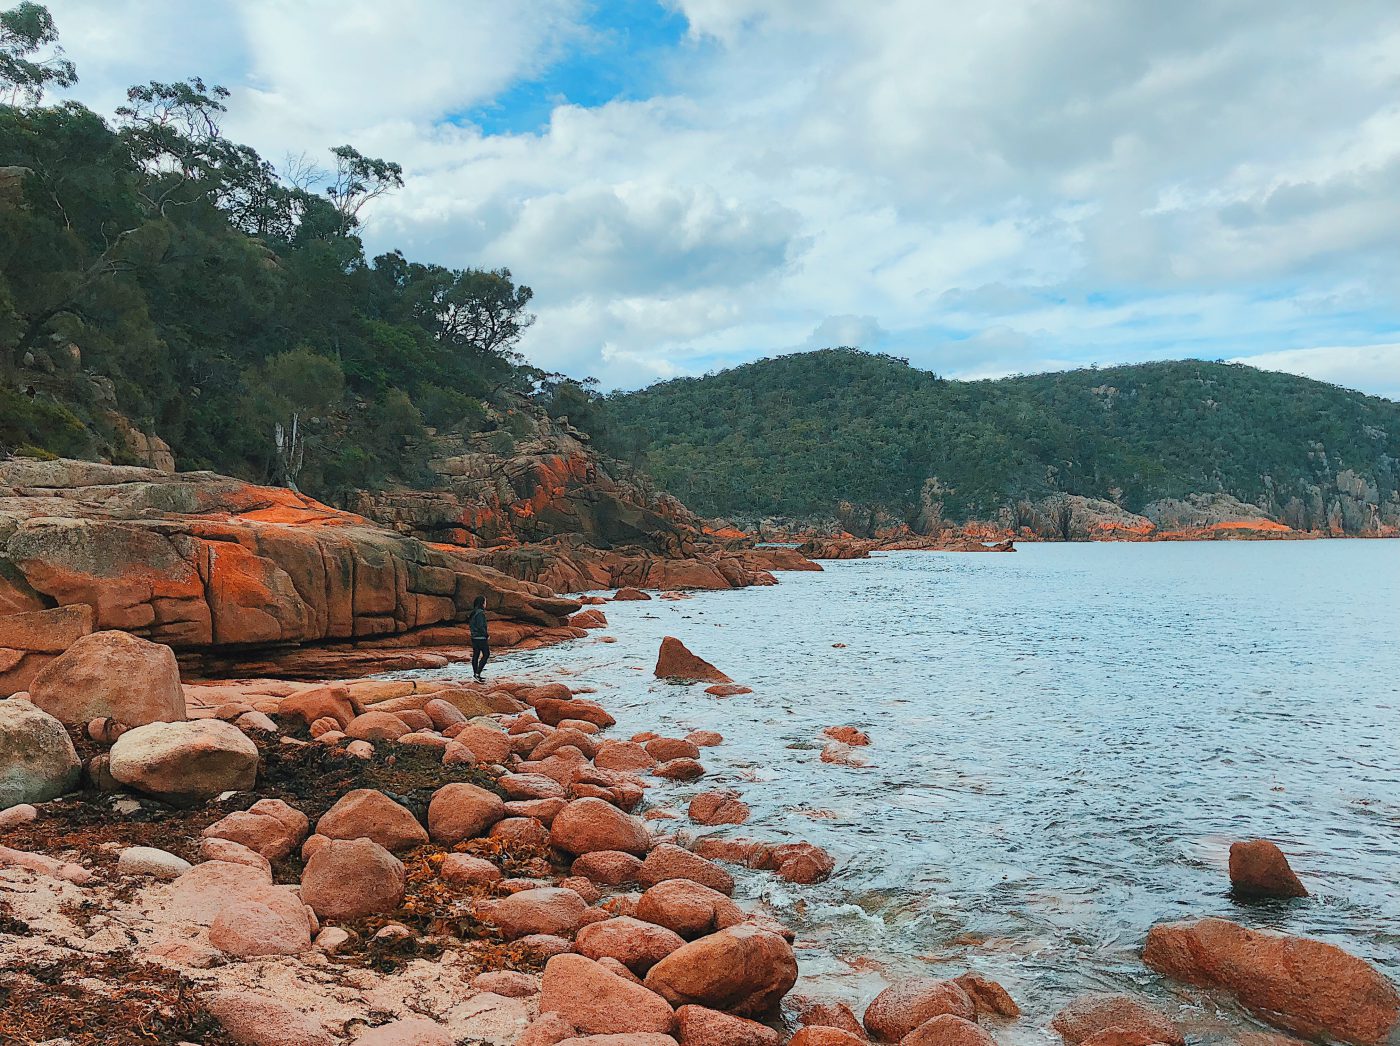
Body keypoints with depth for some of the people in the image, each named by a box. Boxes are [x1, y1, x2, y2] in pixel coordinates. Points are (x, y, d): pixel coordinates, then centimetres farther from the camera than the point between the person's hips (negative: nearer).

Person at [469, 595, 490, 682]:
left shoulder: (473, 613, 10)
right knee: (486, 655, -1)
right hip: (481, 638, -9)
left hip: (474, 637, 9)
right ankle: (477, 674, -7)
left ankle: (475, 674, 18)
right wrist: (487, 635, -10)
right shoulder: (480, 613, -19)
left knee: (475, 655, 12)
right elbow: (480, 626, -23)